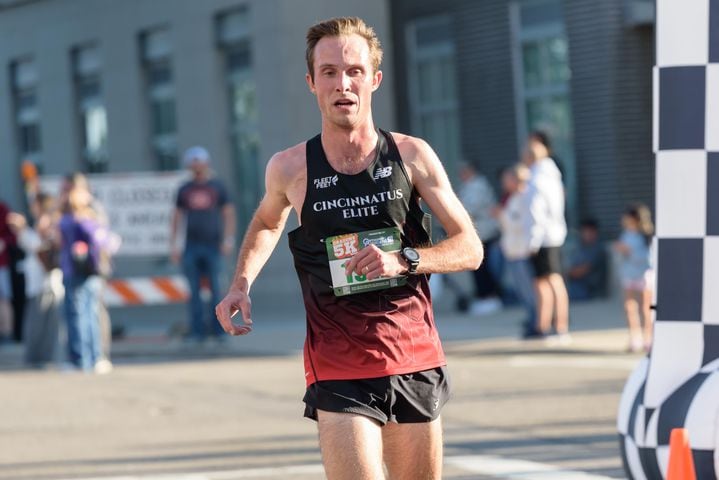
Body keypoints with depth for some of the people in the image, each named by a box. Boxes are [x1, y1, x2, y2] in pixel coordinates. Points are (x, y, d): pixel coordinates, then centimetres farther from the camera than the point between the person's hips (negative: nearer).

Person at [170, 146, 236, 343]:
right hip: (191, 246, 2)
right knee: (194, 291, -1)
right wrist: (174, 244, 6)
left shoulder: (217, 187, 7)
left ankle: (219, 330, 1)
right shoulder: (184, 190, 12)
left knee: (215, 289, -4)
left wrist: (228, 239, -5)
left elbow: (228, 214, 6)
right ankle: (197, 331, 1)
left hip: (212, 246, -2)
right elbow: (176, 218, 14)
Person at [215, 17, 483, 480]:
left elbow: (470, 248, 0)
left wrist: (404, 259, -16)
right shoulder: (290, 168, -2)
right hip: (338, 372, -2)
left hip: (416, 361, 2)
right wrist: (241, 285, 7)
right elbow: (267, 222, 22)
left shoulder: (412, 155, -2)